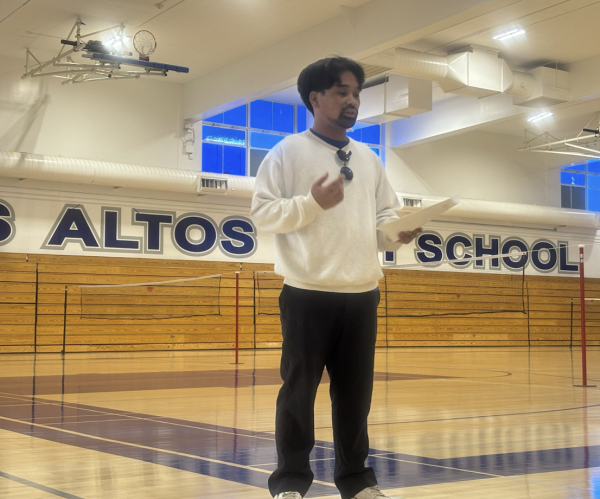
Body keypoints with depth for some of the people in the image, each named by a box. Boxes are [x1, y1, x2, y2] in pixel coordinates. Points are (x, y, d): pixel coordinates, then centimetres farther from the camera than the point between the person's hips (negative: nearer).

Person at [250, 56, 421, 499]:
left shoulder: (370, 159, 16)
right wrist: (313, 202, -18)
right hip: (308, 293, -5)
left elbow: (384, 217, 17)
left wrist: (400, 232, -5)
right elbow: (262, 212, -6)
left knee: (356, 390, 10)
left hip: (362, 294, 5)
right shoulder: (288, 152, 0)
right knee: (299, 388, 1)